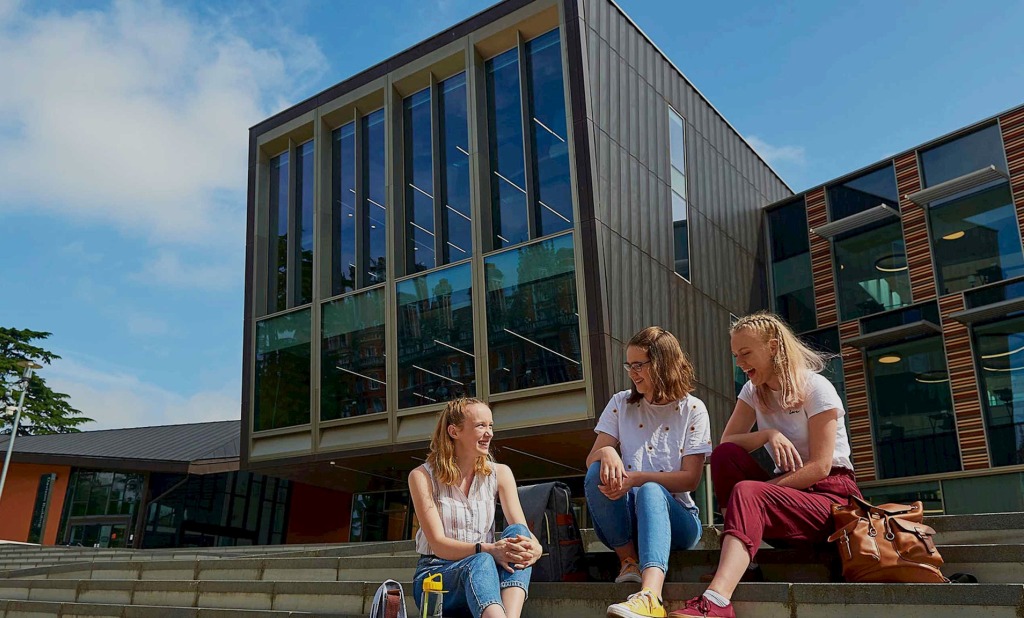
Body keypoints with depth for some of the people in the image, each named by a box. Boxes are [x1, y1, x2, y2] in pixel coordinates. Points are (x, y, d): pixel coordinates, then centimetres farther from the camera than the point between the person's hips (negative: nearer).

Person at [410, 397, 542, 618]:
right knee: (480, 562, -36)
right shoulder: (422, 476, -5)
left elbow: (522, 530, -4)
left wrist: (534, 548, -29)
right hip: (434, 578, -3)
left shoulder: (499, 474, 6)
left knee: (517, 533, -27)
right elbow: (439, 545, -13)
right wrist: (488, 549, -31)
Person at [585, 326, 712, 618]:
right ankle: (628, 559, -18)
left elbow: (690, 478, -6)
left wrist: (636, 478, -21)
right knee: (599, 473, -28)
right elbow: (591, 460, 0)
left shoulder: (692, 409, 2)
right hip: (622, 519, 2)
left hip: (674, 514, -2)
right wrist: (607, 452, -25)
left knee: (650, 491, -38)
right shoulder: (621, 404, 9)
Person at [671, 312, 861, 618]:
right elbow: (725, 443, -2)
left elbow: (820, 467, -16)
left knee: (747, 494, -35)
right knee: (724, 455, -19)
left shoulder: (816, 388, -9)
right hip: (787, 488, 6)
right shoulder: (753, 391, 10)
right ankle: (739, 553, -20)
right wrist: (768, 434, -21)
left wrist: (756, 491, -21)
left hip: (831, 494, -6)